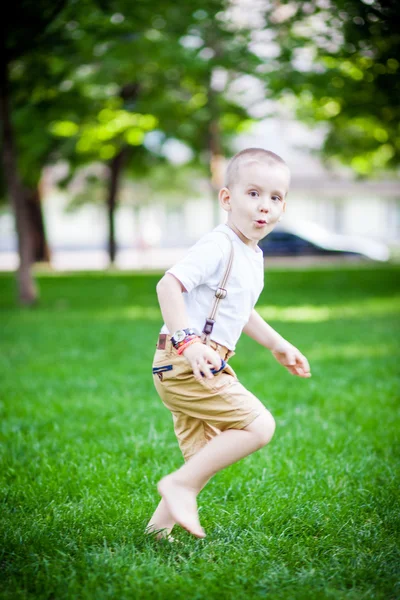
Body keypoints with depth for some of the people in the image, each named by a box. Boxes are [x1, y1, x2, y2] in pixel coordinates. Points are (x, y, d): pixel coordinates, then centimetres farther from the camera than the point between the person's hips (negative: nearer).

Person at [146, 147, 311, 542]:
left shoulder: (253, 255, 16)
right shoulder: (218, 247, -15)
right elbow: (168, 285, -24)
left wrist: (276, 344, 34)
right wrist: (188, 341, -33)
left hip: (202, 368, 10)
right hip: (184, 364, -10)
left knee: (205, 456, 15)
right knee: (259, 425, -15)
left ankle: (160, 525, 23)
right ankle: (181, 484, -10)